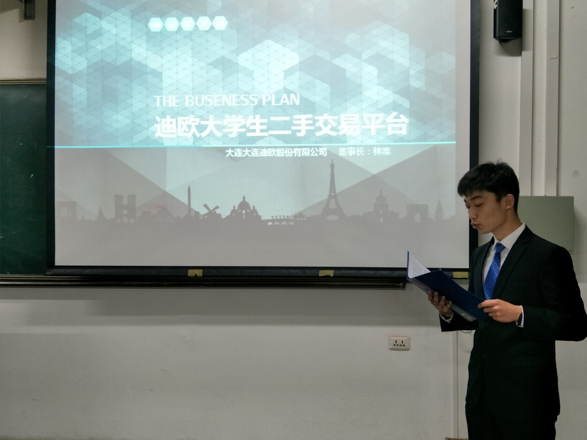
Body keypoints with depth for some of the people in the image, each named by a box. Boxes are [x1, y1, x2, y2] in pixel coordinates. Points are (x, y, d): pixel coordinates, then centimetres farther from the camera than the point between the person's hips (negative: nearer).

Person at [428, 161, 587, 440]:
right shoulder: (480, 255, 12)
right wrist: (449, 313, -2)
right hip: (481, 389, 7)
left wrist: (519, 314, -23)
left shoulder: (548, 255, -11)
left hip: (526, 393, -6)